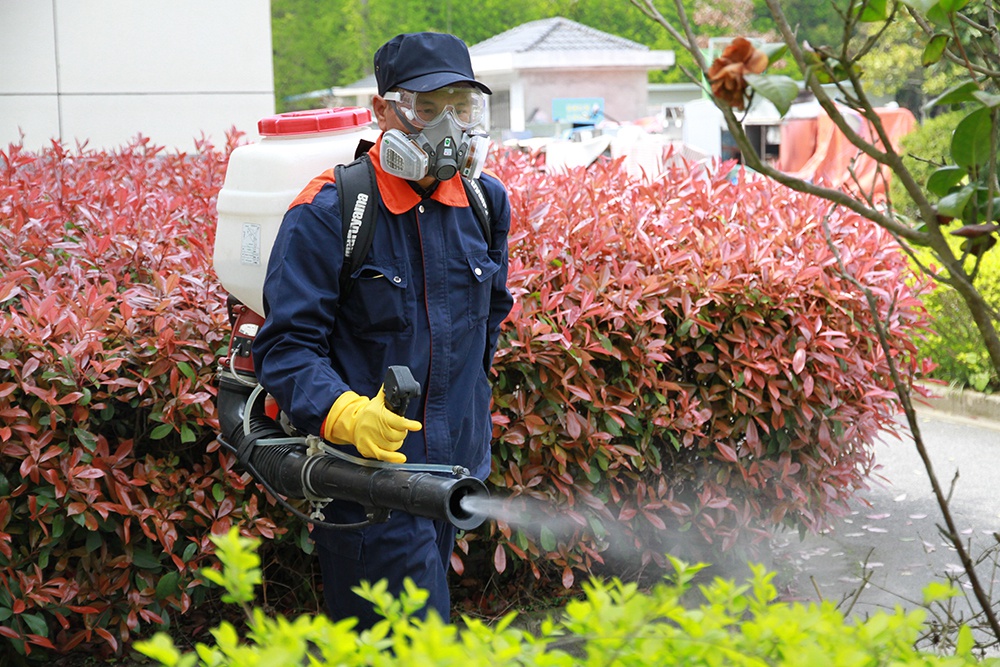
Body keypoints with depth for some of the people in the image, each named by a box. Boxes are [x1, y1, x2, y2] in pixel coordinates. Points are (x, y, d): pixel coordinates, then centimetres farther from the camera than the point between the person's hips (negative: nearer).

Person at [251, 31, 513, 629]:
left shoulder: (486, 203, 6)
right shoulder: (327, 215, -13)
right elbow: (286, 348, -16)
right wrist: (347, 414, -32)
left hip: (457, 467, 7)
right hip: (364, 469, -6)